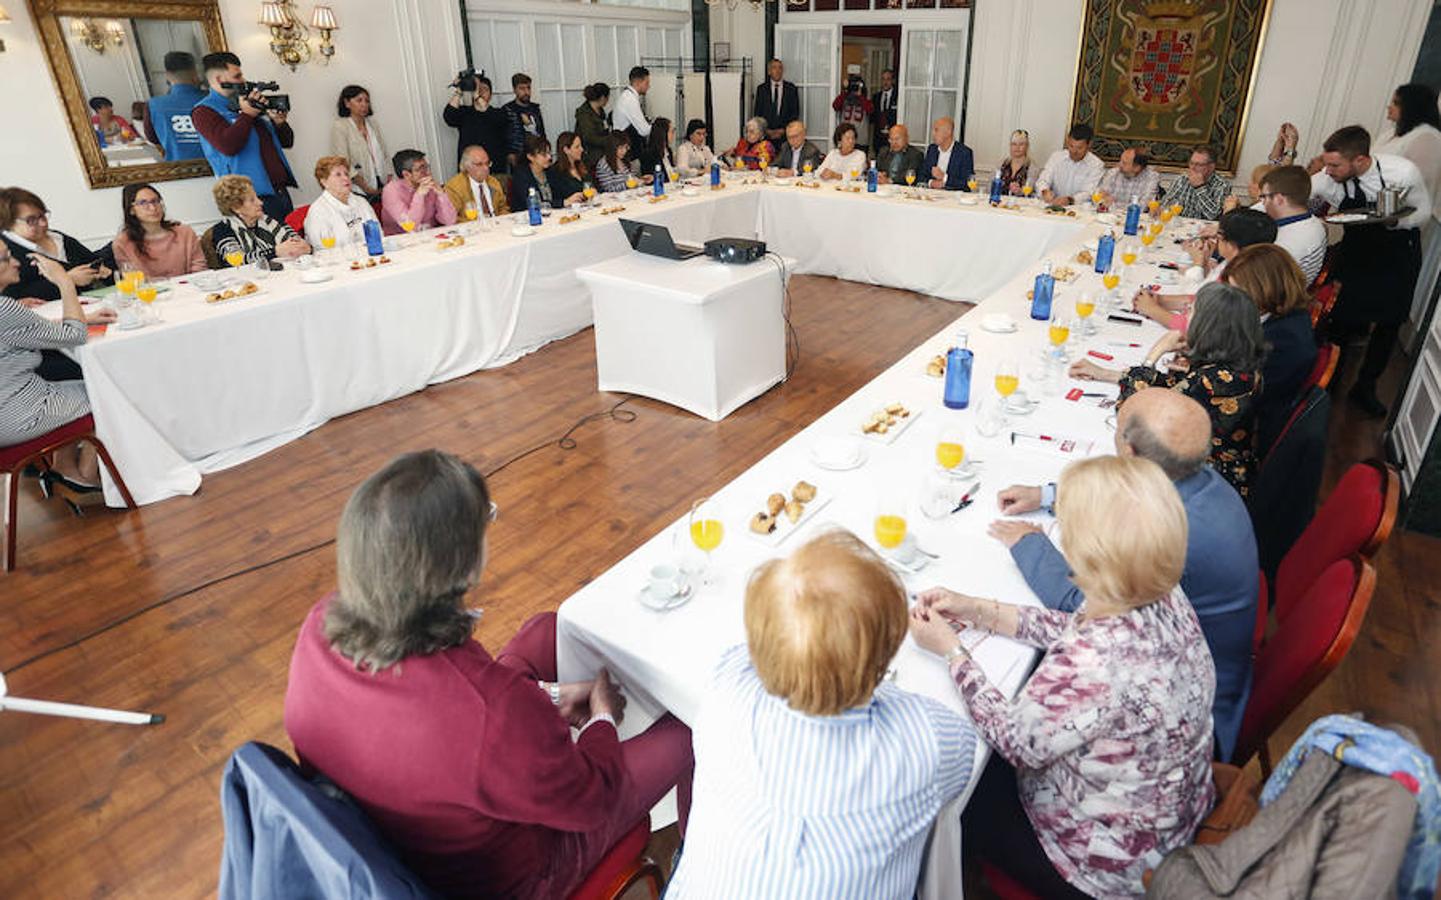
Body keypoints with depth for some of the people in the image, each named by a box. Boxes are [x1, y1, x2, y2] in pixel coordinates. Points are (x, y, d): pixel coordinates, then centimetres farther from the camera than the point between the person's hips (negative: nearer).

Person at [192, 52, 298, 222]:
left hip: (281, 191, 7)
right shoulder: (205, 111, -2)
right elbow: (228, 146, -20)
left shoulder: (251, 104, 20)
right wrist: (246, 114, -12)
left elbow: (287, 142, 22)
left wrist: (279, 123, 1)